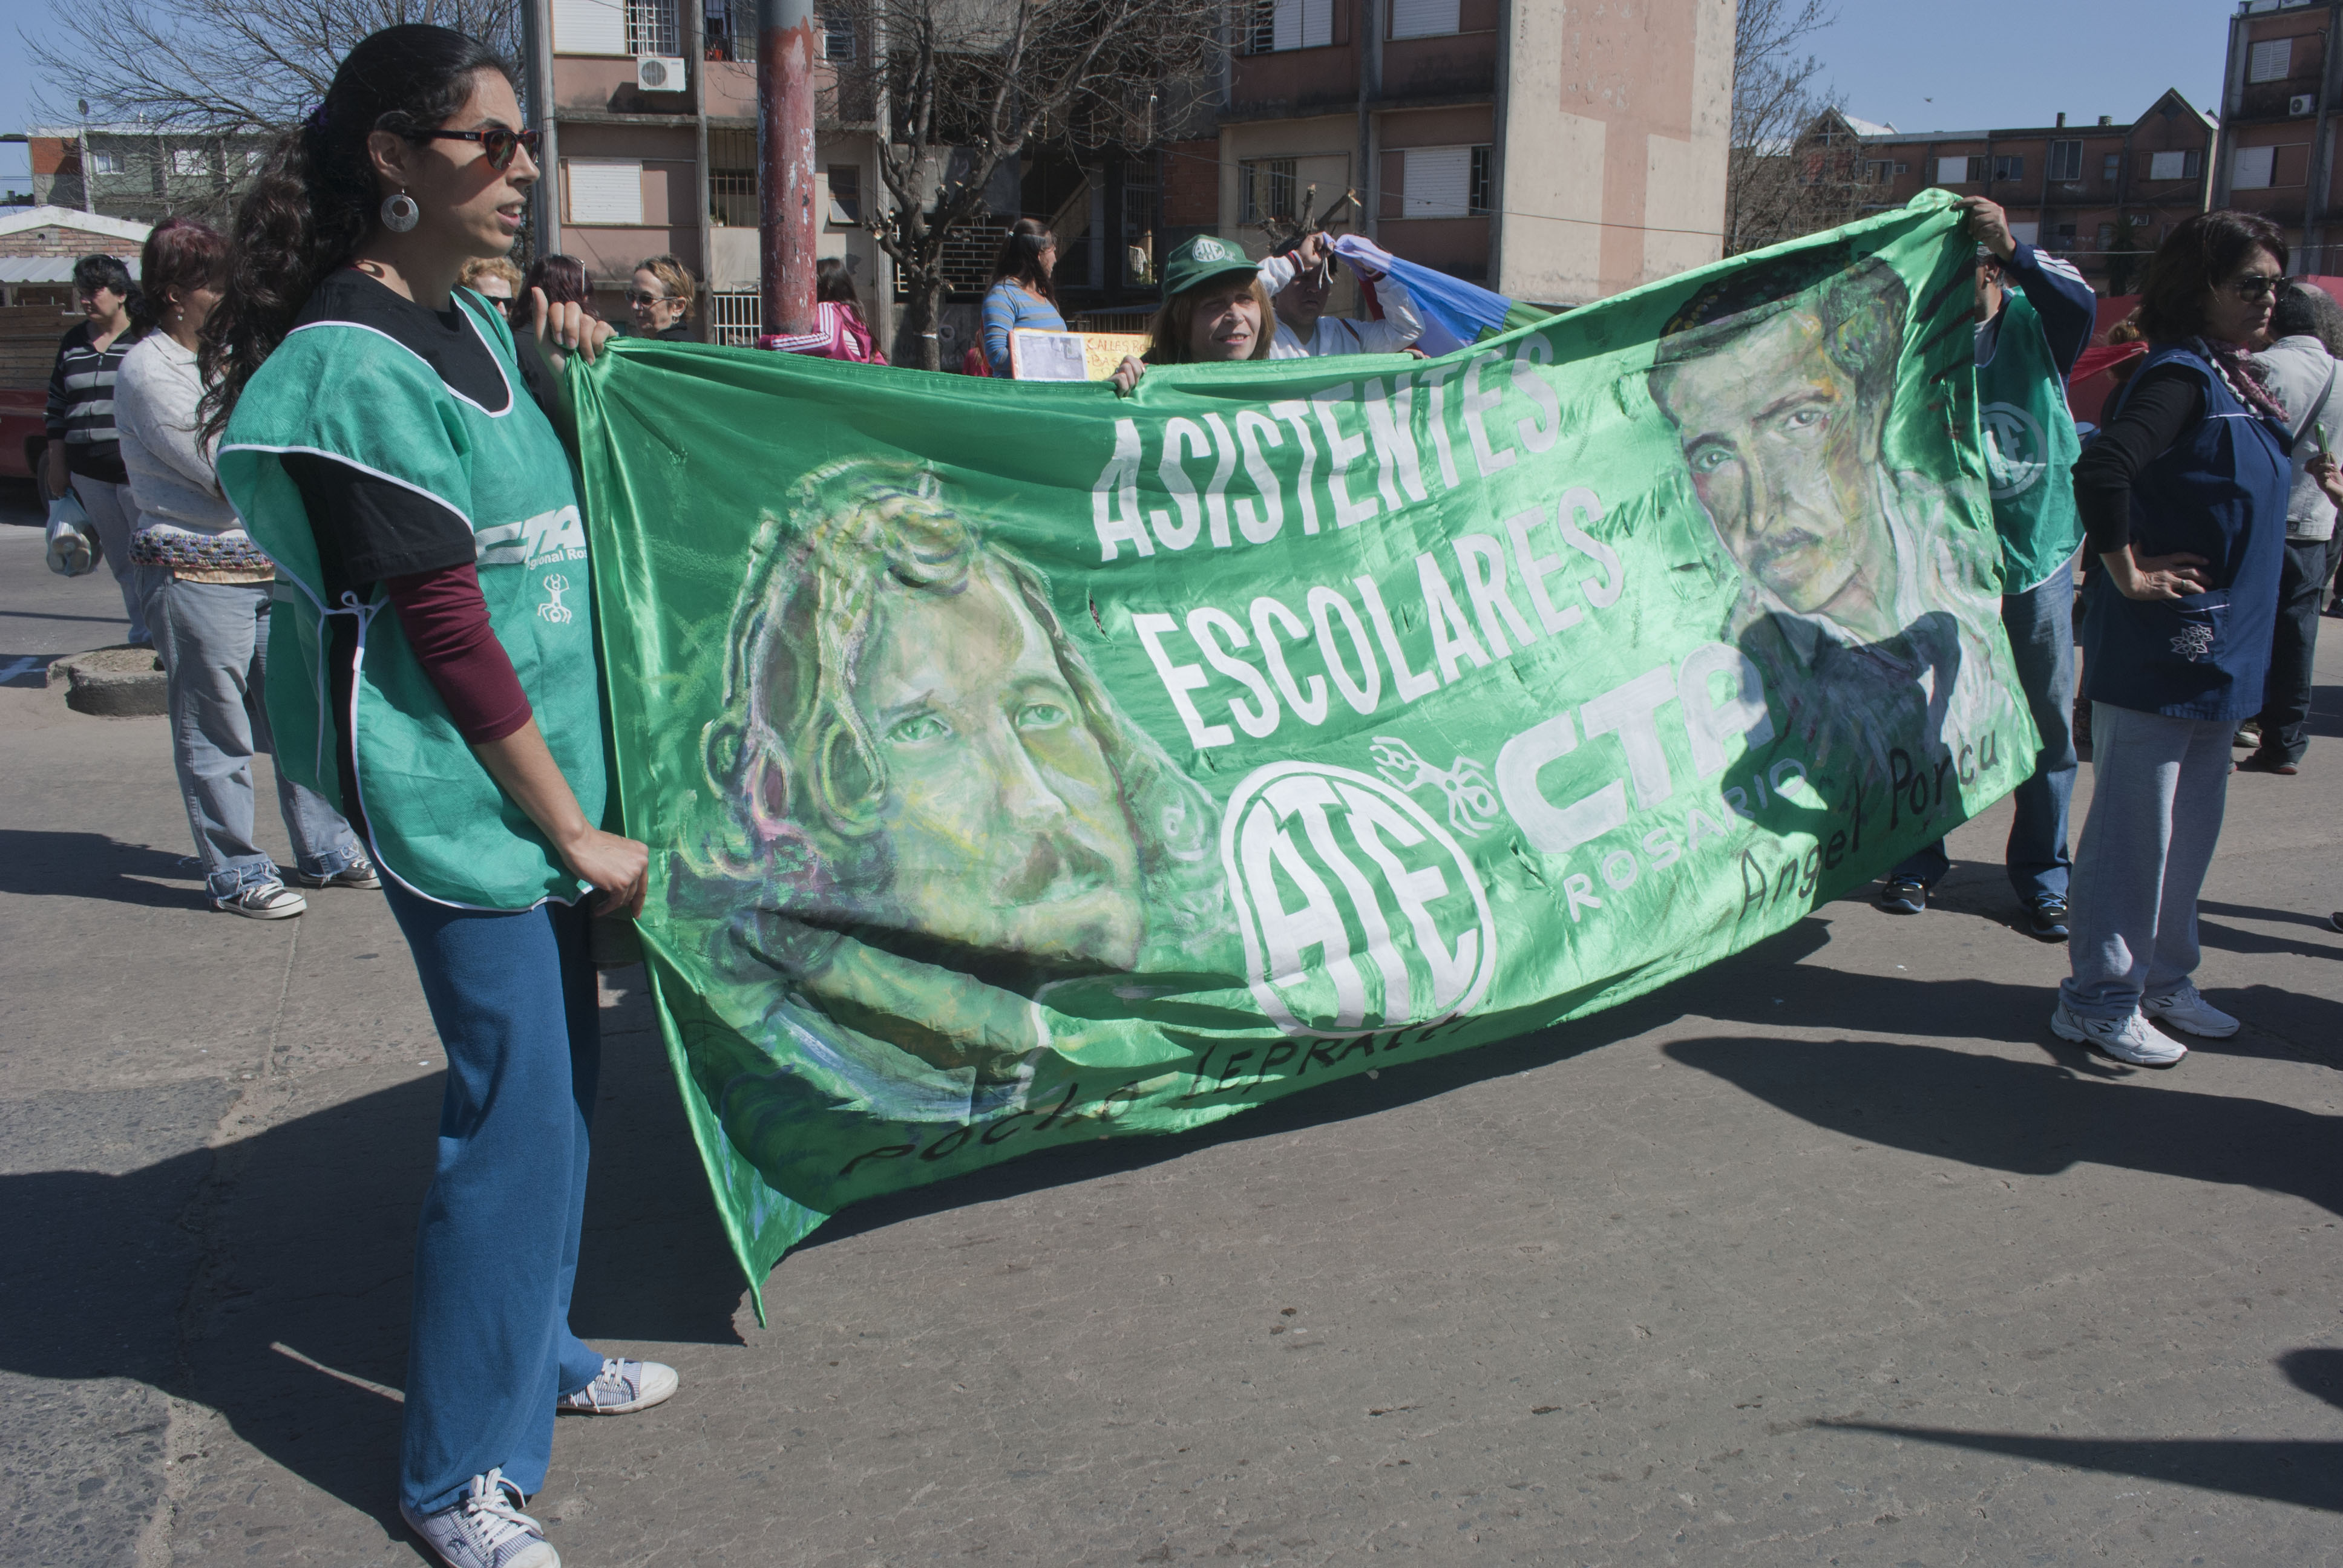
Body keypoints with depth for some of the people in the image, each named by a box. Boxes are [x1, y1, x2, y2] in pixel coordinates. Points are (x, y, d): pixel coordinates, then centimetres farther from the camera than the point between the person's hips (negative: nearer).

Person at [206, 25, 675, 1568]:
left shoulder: (472, 323, 11)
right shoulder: (352, 367, -16)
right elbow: (447, 628, -18)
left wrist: (568, 363, 9)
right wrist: (578, 831, -14)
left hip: (539, 756, 9)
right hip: (454, 782, -9)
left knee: (558, 1069, 17)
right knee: (514, 1103, -4)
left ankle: (539, 1351, 36)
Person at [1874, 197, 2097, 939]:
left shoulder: (2034, 326, -5)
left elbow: (2081, 305, -26)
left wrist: (2014, 251, -40)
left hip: (2038, 553, 1)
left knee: (2048, 724, 6)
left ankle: (2041, 874, 19)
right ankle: (1917, 862, 21)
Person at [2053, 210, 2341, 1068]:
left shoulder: (2229, 379, 14)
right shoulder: (2180, 375, -16)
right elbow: (2101, 468, -32)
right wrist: (2125, 572, -24)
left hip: (2212, 647, 10)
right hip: (2156, 647, -10)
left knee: (2191, 824, 18)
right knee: (2134, 826, -1)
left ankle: (2162, 979, 31)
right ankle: (2099, 999, 10)